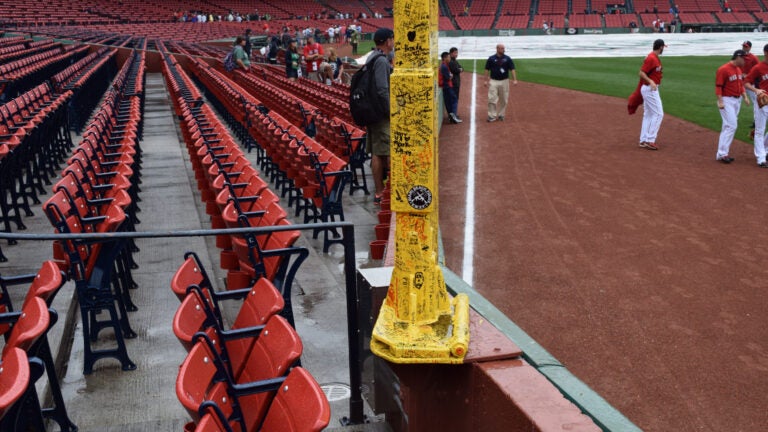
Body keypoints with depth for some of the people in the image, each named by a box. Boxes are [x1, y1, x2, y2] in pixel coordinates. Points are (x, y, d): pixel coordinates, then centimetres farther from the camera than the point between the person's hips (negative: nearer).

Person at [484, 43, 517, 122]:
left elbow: (512, 69, -2)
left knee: (503, 100, 7)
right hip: (493, 81, -1)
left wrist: (514, 80, -13)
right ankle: (492, 116, -2)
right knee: (492, 99, -8)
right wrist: (486, 80, -2)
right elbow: (487, 70, 4)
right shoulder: (491, 59, 0)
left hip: (504, 81, 1)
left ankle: (501, 115, 20)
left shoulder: (507, 58, 1)